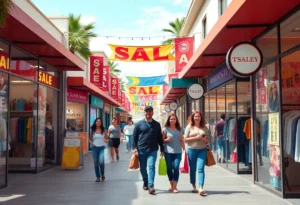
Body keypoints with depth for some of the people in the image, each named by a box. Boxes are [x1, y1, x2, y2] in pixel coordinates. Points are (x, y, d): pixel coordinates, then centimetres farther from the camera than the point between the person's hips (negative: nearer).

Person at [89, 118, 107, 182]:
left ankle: (102, 174, 9)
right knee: (96, 163, 4)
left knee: (101, 161, -17)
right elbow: (90, 139, 14)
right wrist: (91, 143, -5)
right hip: (95, 148, 2)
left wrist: (106, 140, -13)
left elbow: (106, 139, 9)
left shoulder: (103, 130, 4)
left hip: (102, 148, -2)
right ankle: (98, 177, 17)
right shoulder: (93, 131, 6)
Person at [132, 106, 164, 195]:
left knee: (151, 166, -14)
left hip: (153, 150, 0)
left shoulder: (157, 124, 7)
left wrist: (162, 149, 9)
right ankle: (145, 183, 32)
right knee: (143, 168, 11)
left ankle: (151, 186, -17)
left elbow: (160, 137, 11)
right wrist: (135, 148, -8)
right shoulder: (139, 124, 2)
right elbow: (134, 136, 2)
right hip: (141, 150, 1)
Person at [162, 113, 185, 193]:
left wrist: (184, 149, 9)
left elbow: (181, 140, 13)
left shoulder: (179, 129, 11)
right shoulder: (165, 129, 3)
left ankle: (175, 186, -5)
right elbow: (162, 140, 4)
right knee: (169, 168, 4)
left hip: (177, 152, 1)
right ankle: (171, 185, 20)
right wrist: (167, 140, -15)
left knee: (176, 168, -8)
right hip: (168, 152, -1)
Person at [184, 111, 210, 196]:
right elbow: (185, 139, -2)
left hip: (202, 150, 1)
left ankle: (201, 189, -17)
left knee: (200, 169, -11)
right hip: (192, 150, 0)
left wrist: (205, 140, -8)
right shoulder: (189, 127, 4)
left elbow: (208, 140, 15)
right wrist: (196, 138, -13)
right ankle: (194, 186, 26)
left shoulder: (204, 127, 10)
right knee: (192, 169, 9)